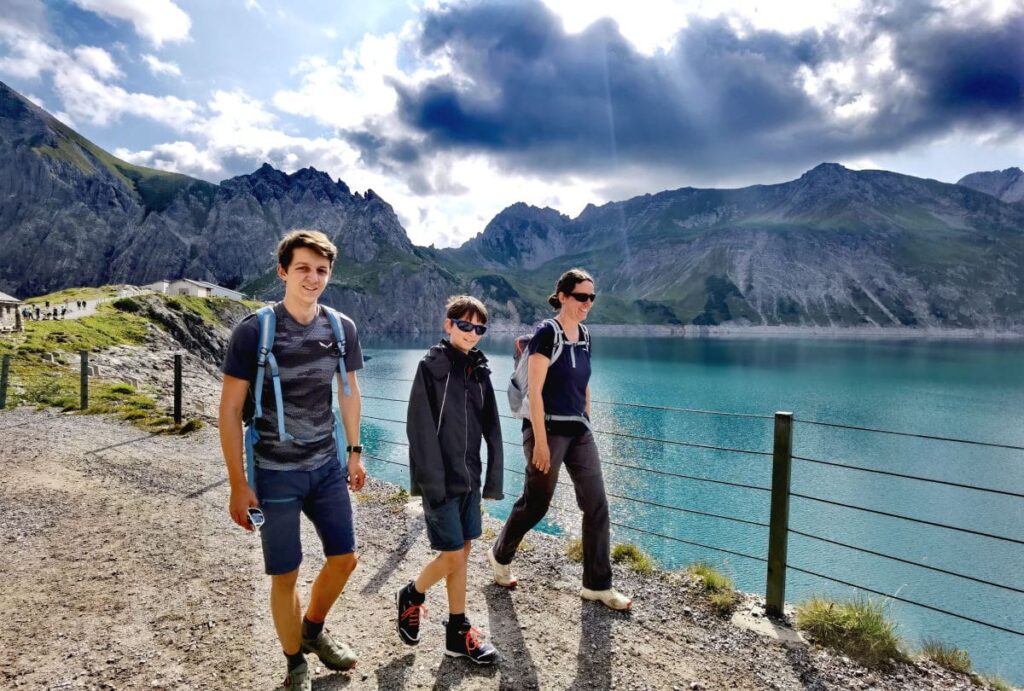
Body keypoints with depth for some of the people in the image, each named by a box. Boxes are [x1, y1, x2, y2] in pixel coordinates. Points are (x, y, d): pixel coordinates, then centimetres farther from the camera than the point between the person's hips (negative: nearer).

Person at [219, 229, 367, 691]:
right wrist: (238, 484, -12)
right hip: (275, 473, -4)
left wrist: (354, 452, 11)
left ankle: (313, 630, 42)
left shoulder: (342, 328, -3)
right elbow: (230, 409, -11)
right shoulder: (254, 331, -15)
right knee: (285, 575, 6)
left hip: (327, 466, 5)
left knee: (344, 558, 13)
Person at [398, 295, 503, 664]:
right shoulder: (431, 366, -10)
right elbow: (421, 429, -15)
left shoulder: (480, 370, 8)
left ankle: (458, 631, 25)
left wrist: (493, 477, 4)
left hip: (469, 478, 6)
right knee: (453, 556, -1)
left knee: (463, 552, 12)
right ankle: (411, 596, 27)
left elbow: (491, 428, 8)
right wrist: (432, 482, -19)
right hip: (441, 480, -6)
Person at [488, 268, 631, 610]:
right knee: (535, 504, 7)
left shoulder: (584, 336, 9)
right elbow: (534, 391, -17)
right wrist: (540, 441, -20)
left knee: (597, 505, 4)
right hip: (548, 429, -7)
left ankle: (597, 584, 17)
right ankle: (499, 554, 34)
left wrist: (586, 425, 17)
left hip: (579, 431, 7)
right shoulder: (547, 332, -13)